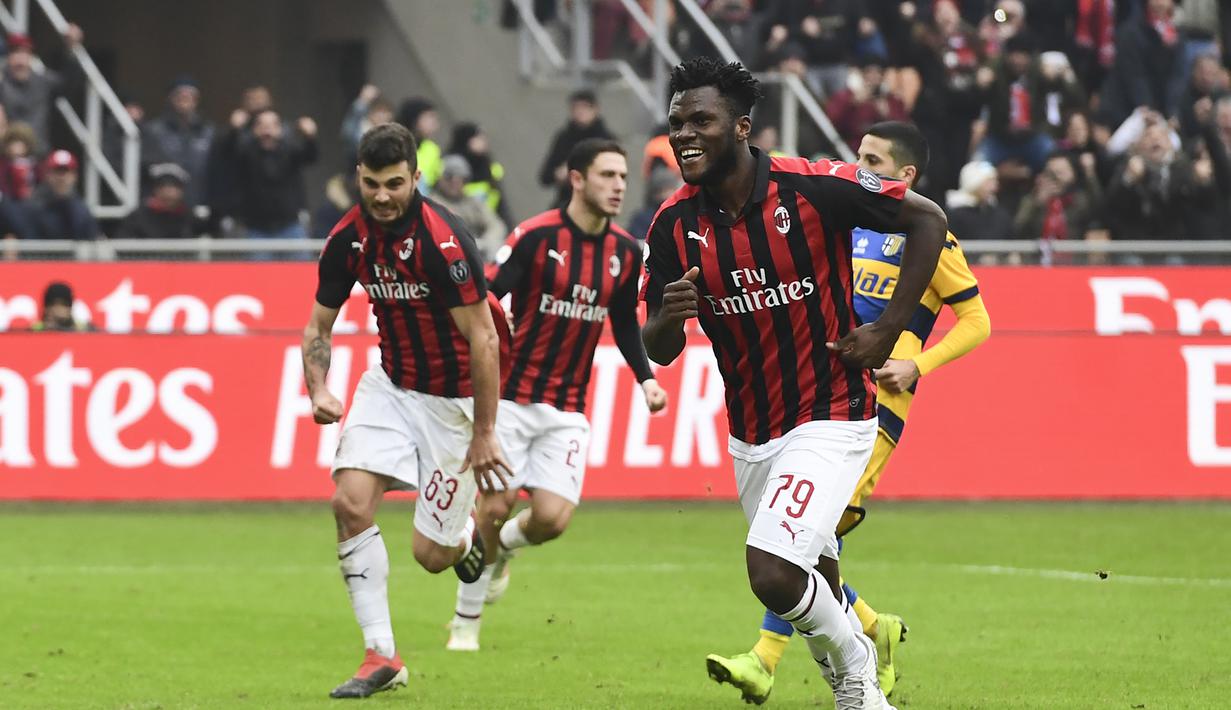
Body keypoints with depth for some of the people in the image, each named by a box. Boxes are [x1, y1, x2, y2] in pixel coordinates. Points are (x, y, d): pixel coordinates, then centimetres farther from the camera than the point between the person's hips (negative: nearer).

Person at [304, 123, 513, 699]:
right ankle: (381, 656, -9)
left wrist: (484, 433, -20)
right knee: (351, 502, -16)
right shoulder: (348, 239, -7)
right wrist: (318, 391, -13)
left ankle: (470, 534, 38)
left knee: (431, 555, -2)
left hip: (454, 397, -5)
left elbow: (483, 340, -21)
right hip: (391, 384, 5)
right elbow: (319, 325, 5)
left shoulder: (444, 241, -25)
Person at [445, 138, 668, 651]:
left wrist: (646, 379, 5)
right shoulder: (536, 237, -13)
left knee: (553, 518, -8)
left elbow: (625, 323, 17)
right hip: (513, 396, -4)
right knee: (495, 506, -5)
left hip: (568, 408, 4)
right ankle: (465, 622, 13)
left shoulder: (625, 252, 4)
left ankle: (504, 546, 28)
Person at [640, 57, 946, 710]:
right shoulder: (674, 223, -5)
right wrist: (668, 318, -24)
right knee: (812, 576, 18)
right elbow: (658, 351, 0)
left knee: (772, 575, -20)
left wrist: (888, 331, -10)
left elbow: (926, 219, -6)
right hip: (749, 431, 6)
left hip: (831, 417, -6)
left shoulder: (814, 188, -18)